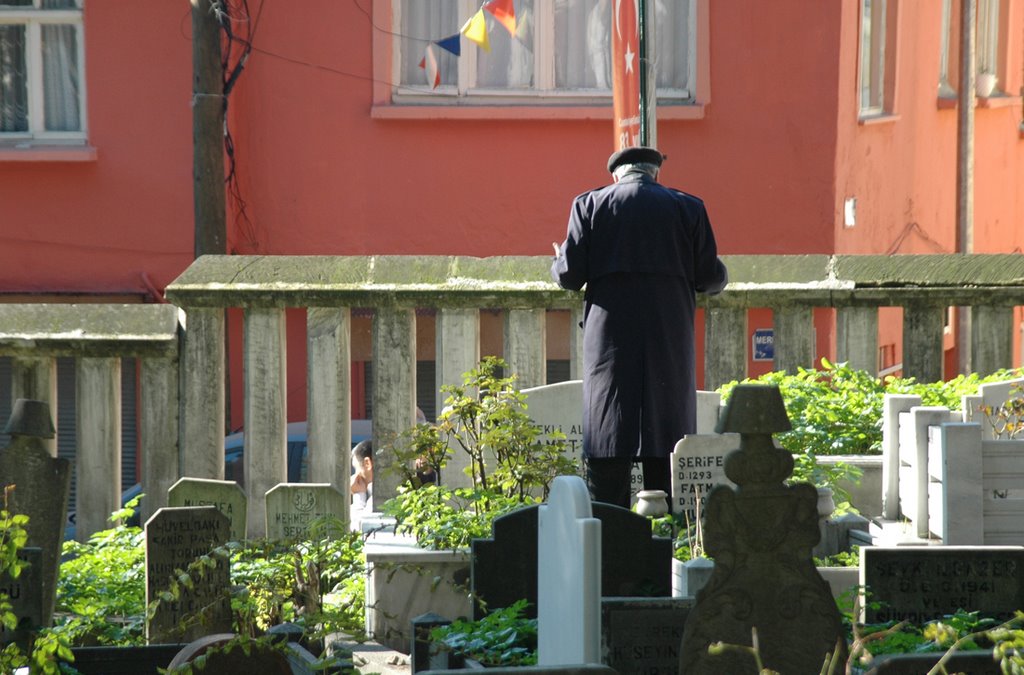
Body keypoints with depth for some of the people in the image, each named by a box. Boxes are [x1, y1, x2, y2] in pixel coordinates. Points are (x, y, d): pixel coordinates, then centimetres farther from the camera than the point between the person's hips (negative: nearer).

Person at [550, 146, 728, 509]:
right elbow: (710, 277, 2)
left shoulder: (590, 204, 4)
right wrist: (719, 277, 25)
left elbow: (570, 275, -1)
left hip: (610, 344, -1)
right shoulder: (688, 207, 6)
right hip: (669, 344, 1)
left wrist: (559, 264, 21)